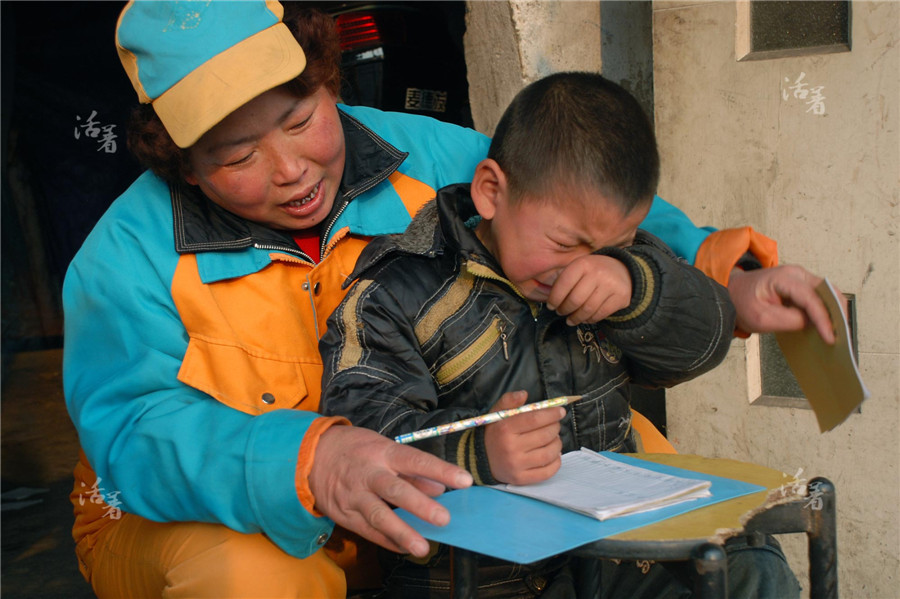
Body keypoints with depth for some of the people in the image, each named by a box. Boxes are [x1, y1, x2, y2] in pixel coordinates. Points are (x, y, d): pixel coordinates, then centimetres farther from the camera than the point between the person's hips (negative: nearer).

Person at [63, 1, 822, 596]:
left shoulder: (421, 156, -6)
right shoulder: (133, 249, -18)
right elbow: (131, 434, -31)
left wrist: (723, 279, -9)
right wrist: (310, 461, -49)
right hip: (185, 525, -3)